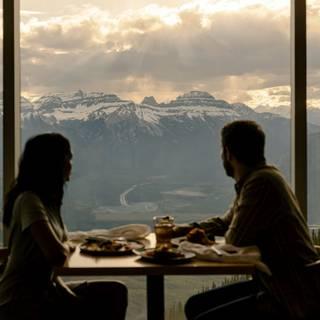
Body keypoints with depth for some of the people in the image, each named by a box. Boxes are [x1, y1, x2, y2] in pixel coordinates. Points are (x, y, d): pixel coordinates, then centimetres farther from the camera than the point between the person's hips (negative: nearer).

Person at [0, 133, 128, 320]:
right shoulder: (29, 201, -20)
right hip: (21, 303, -9)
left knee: (116, 292, 1)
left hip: (46, 288, 9)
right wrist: (66, 246, -9)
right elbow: (57, 255, -26)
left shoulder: (48, 199, 10)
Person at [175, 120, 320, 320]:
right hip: (274, 284, 9)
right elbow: (225, 223, 22)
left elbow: (235, 239, -18)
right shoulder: (256, 178, 9)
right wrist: (185, 229, 14)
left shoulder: (262, 181, -23)